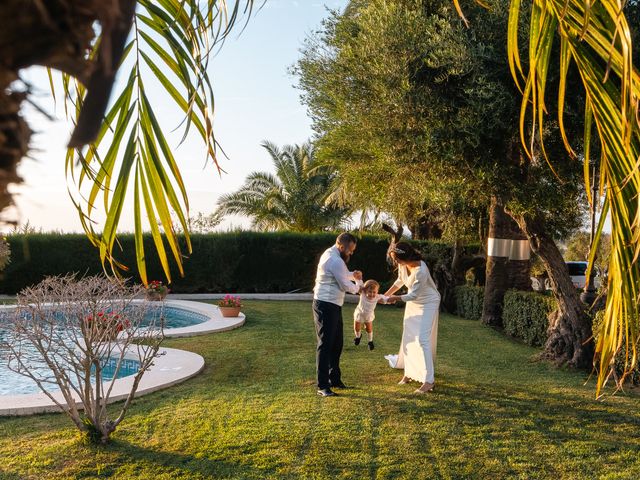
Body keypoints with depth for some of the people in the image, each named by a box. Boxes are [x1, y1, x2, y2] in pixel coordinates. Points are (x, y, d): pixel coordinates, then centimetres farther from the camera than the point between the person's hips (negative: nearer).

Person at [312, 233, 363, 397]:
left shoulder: (331, 254, 12)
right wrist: (358, 284, 4)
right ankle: (322, 386, -1)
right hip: (326, 306, -11)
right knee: (325, 344, -6)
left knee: (337, 343, 17)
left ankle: (335, 379, 29)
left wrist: (353, 275, 7)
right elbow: (346, 286, -17)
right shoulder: (335, 261, -21)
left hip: (332, 306, 11)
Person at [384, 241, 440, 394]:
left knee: (422, 339, -15)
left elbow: (413, 295, -26)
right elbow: (400, 281, 10)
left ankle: (429, 380, -11)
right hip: (413, 303, 8)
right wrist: (386, 294, 9)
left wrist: (396, 298, -16)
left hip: (427, 303, -8)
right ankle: (409, 373, 24)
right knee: (408, 338, 10)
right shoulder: (403, 265, -11)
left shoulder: (421, 271, -34)